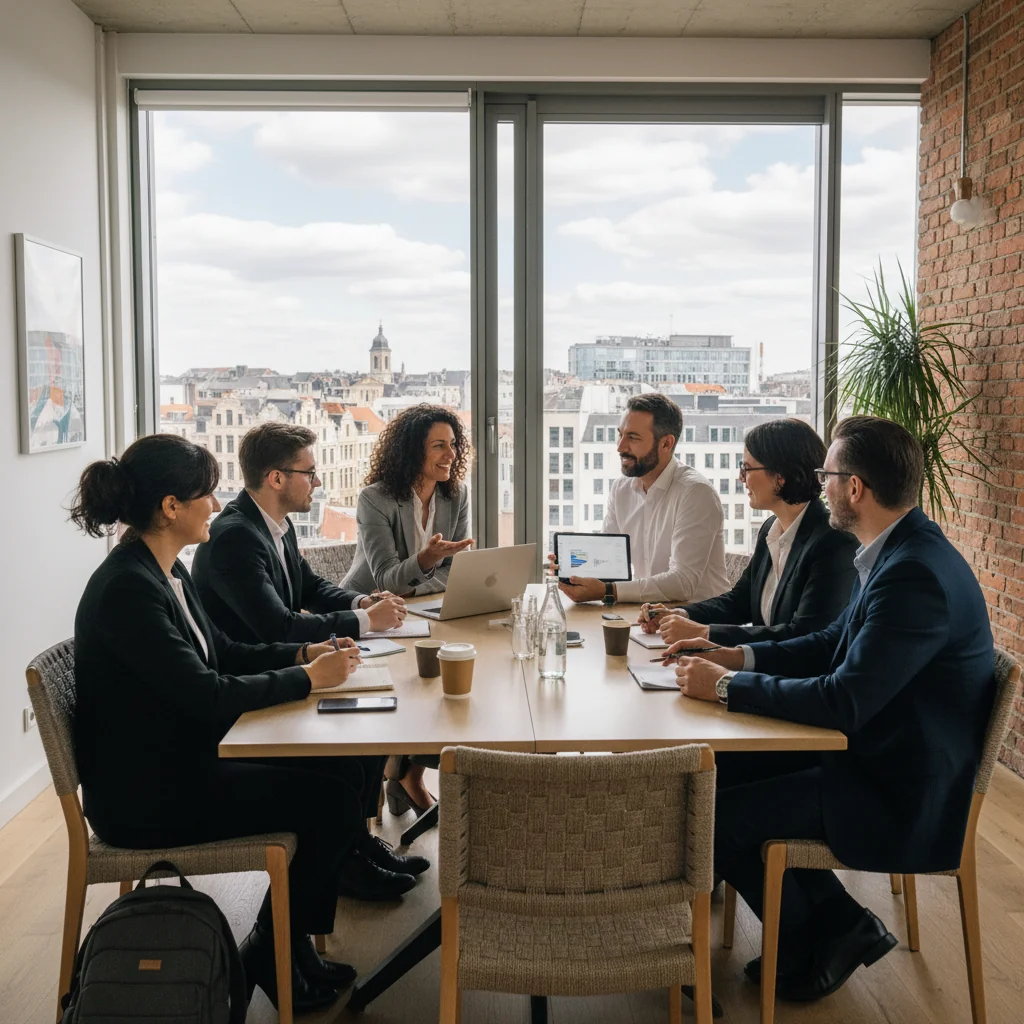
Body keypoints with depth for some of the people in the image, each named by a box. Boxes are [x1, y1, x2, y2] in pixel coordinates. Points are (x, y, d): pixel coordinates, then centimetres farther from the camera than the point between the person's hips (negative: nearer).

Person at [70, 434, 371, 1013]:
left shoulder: (166, 572, 6)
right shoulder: (127, 588, -24)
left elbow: (221, 652, 16)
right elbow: (207, 695, -27)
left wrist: (303, 653, 1)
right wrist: (307, 678, -17)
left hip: (181, 762, 9)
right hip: (145, 795, -9)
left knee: (341, 771, 1)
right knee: (332, 799, -9)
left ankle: (291, 945, 15)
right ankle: (268, 959, 11)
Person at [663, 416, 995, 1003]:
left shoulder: (915, 573, -28)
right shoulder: (900, 552, 4)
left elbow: (843, 702, -31)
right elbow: (835, 645, 14)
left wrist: (729, 686, -20)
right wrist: (736, 656, 3)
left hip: (901, 796, -10)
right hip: (881, 754, 10)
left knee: (714, 815, -9)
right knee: (724, 773, 10)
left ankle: (810, 953, 16)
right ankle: (838, 927, 20)